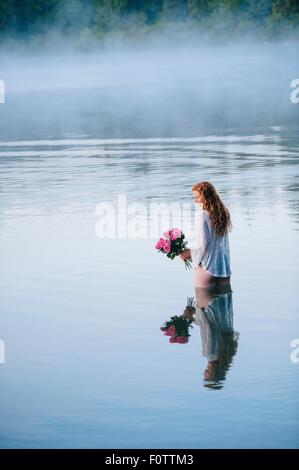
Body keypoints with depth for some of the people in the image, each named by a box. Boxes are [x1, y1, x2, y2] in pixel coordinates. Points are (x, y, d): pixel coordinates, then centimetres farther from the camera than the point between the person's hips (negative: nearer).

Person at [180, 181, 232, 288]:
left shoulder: (203, 215, -13)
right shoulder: (222, 214, 9)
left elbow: (202, 244, -17)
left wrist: (188, 252, 1)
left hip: (207, 267, -7)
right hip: (224, 267, 7)